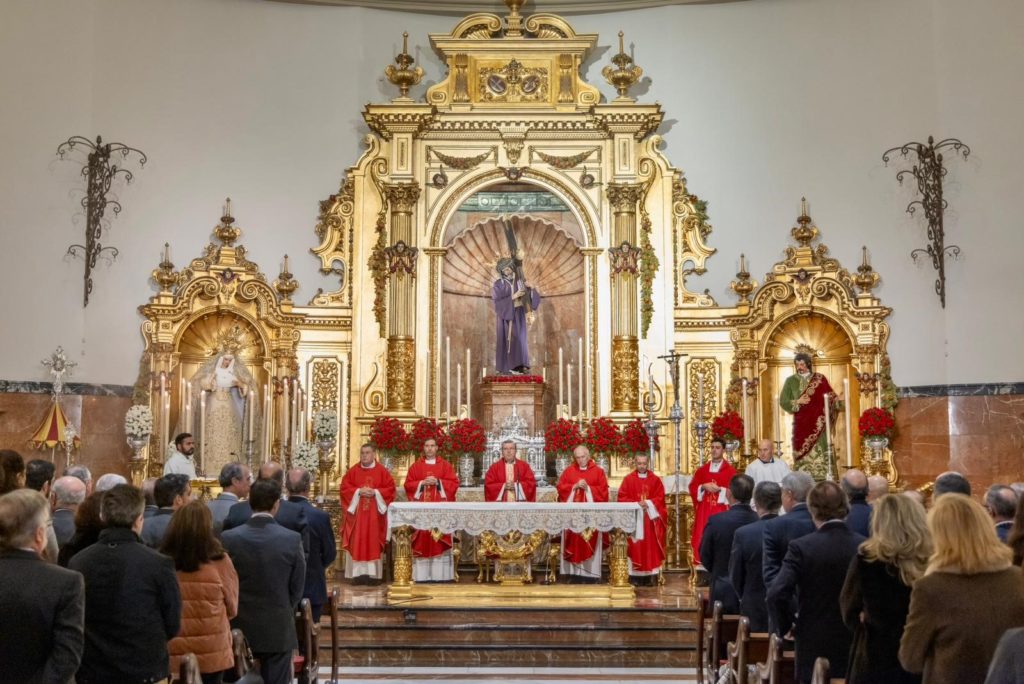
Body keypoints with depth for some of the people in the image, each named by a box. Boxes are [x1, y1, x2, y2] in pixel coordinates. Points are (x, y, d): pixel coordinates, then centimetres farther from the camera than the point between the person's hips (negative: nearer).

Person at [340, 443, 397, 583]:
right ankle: (358, 573, -2)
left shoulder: (382, 471, 4)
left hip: (375, 513, -1)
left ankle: (372, 573, -1)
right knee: (357, 542, -3)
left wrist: (375, 492, -14)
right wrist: (358, 491, -12)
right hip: (356, 511, 1)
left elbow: (390, 488, -1)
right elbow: (345, 487, 2)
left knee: (373, 542, -2)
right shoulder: (353, 471, 7)